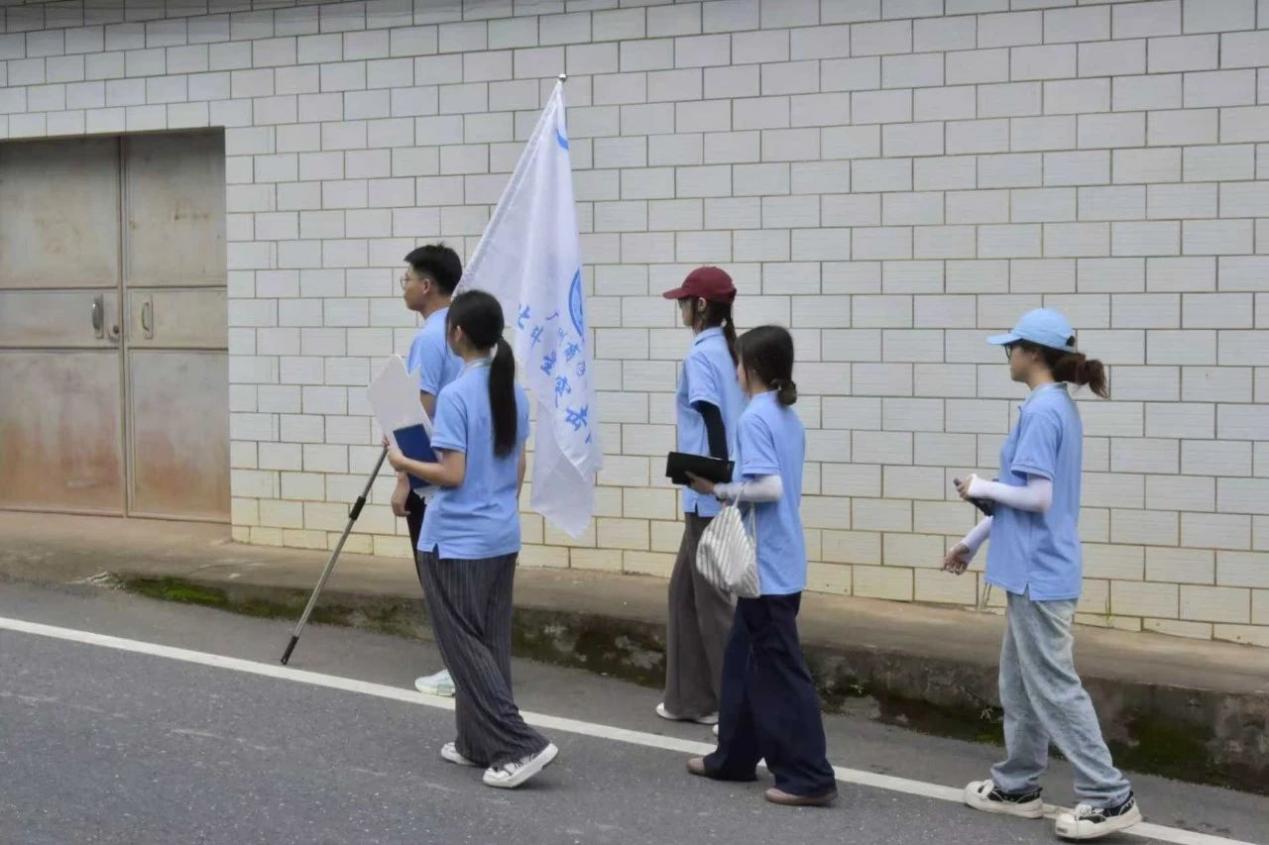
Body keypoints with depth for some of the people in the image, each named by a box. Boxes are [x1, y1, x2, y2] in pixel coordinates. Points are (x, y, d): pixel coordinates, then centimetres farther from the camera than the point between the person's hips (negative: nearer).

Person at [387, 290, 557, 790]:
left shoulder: (455, 395, -17)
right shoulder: (514, 392, 6)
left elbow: (453, 474, -20)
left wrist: (404, 464, -6)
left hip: (455, 542, -8)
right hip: (502, 538, 8)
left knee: (465, 648, -1)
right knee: (490, 645, 14)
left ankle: (520, 745, -8)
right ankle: (479, 743, 21)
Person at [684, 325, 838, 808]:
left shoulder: (755, 417, -15)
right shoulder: (789, 417, 12)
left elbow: (769, 487, -24)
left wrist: (718, 490, -13)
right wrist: (729, 486, 13)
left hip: (765, 566, -9)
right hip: (777, 563, 9)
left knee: (780, 669, -5)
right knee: (745, 659, 18)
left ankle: (811, 778, -2)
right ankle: (734, 757, 27)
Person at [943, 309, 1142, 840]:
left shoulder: (1041, 411, -18)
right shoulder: (1059, 408, 13)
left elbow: (1036, 498, -23)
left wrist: (982, 488, -7)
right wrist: (974, 540, 22)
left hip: (1039, 574, -10)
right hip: (1035, 570, 10)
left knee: (1054, 688, -4)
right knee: (1019, 683, 17)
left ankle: (1109, 797, 0)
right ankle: (1018, 785, 26)